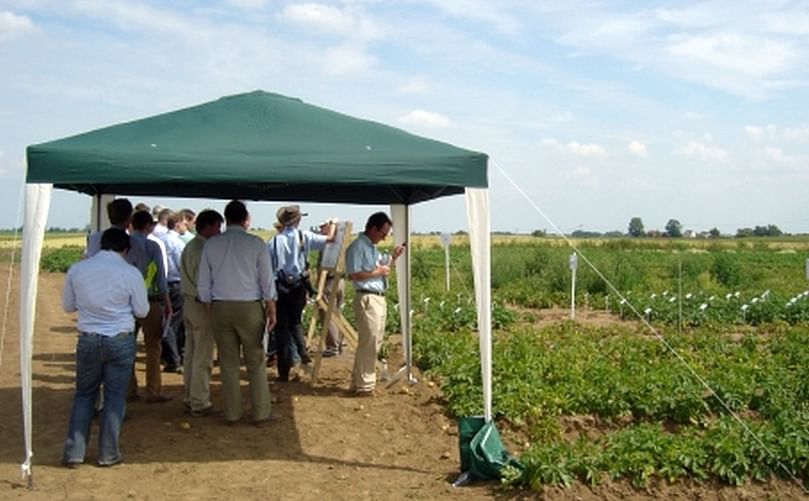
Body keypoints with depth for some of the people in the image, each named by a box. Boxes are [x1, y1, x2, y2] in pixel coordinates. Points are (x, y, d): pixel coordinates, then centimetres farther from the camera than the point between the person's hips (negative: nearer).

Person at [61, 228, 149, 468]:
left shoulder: (77, 270, -3)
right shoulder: (131, 273, -10)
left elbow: (68, 306, 8)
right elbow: (142, 311, -2)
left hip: (88, 340, 2)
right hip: (121, 341, -2)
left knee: (84, 395, 16)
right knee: (115, 397, 9)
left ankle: (73, 453, 16)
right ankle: (108, 454, 17)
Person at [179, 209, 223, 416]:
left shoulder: (189, 247, 13)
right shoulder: (202, 249, -17)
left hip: (189, 302, 10)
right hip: (201, 305, -10)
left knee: (190, 354, 14)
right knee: (202, 357, -4)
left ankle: (190, 398, 22)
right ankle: (199, 403, 1)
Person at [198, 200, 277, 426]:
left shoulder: (211, 244, 2)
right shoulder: (256, 243, -6)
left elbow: (203, 284, 6)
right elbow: (267, 281, -4)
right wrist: (271, 309, 4)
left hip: (221, 308, 3)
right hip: (250, 307, -2)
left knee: (228, 363, 10)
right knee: (256, 363, 6)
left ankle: (232, 414, 17)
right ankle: (260, 414, 9)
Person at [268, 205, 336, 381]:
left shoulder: (274, 241, -3)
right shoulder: (304, 237, -4)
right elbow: (330, 238, 2)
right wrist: (332, 224, 22)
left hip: (280, 287, 0)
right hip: (298, 287, 1)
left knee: (281, 327, 6)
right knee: (296, 321, 21)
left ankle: (284, 371, 8)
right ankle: (302, 350, -5)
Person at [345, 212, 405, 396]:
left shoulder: (372, 247, 19)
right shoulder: (357, 246, -11)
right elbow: (353, 275, -19)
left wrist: (393, 257, 14)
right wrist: (377, 272, -13)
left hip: (379, 298, 10)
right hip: (367, 299, -10)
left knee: (373, 342, 12)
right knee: (369, 342, -8)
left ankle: (358, 381, 20)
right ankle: (364, 385, -1)